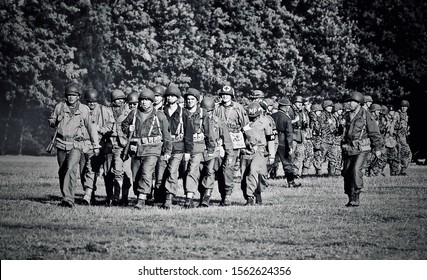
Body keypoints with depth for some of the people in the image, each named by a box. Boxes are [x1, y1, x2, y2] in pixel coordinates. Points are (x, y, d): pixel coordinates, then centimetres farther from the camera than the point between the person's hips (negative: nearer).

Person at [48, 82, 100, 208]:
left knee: (71, 168, -22)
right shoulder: (60, 107, 5)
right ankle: (66, 197, 23)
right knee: (62, 171, 9)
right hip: (61, 144, 4)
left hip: (77, 145, -4)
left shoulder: (84, 110, -1)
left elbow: (91, 127, 6)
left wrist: (96, 145, 8)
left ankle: (68, 199, -26)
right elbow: (51, 120, 21)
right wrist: (56, 124, -3)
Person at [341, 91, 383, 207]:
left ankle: (356, 198, -16)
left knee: (356, 170, -22)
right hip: (348, 149, 6)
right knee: (346, 172, 4)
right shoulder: (347, 116, 11)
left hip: (361, 149, -6)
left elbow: (375, 133, -3)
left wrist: (377, 148, -1)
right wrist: (343, 147, 22)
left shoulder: (366, 115, -7)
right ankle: (350, 198, 17)